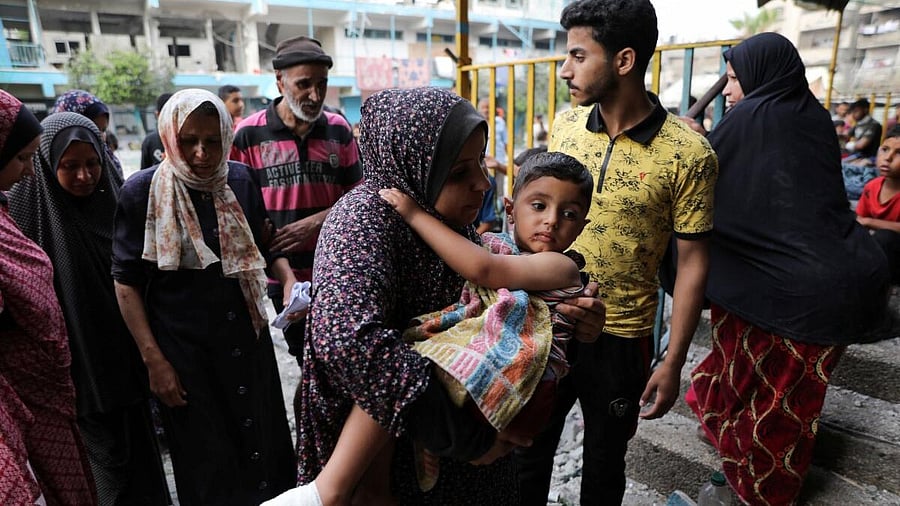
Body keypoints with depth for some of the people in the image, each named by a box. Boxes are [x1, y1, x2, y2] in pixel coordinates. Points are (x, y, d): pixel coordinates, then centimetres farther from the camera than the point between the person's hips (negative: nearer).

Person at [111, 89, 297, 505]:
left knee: (265, 439, 15)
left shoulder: (241, 180, -1)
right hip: (184, 349, -3)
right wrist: (153, 359, -8)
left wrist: (288, 279, -6)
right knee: (206, 459, 12)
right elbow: (127, 283, -5)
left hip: (249, 338, 3)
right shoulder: (142, 192, -10)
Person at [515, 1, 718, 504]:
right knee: (528, 453, 19)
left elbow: (693, 262, -8)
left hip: (620, 341, -3)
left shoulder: (689, 154, -15)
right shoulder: (564, 125, -3)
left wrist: (673, 363, -7)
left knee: (604, 464, 21)